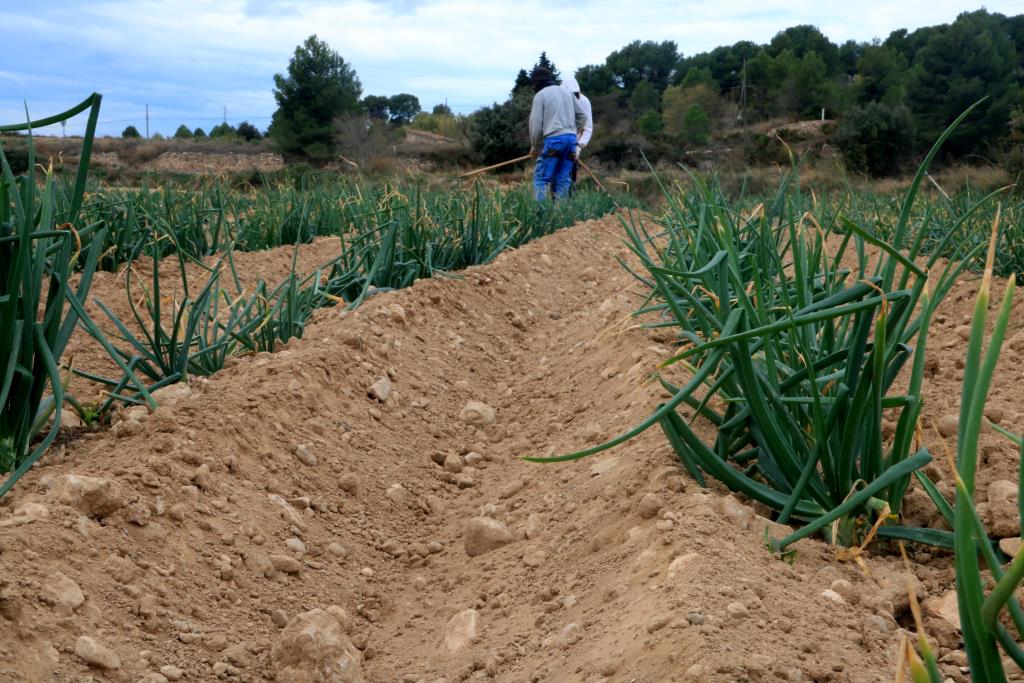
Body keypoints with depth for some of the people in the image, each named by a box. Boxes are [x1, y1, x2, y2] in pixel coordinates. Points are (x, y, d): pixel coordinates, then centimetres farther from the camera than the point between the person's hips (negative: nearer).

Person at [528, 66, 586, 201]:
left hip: (554, 139, -6)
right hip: (571, 138, 6)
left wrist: (534, 146, 9)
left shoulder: (540, 95, 3)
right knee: (562, 179, 7)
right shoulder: (566, 92, 20)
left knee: (541, 178, -4)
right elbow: (582, 116, 20)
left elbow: (536, 123, -1)